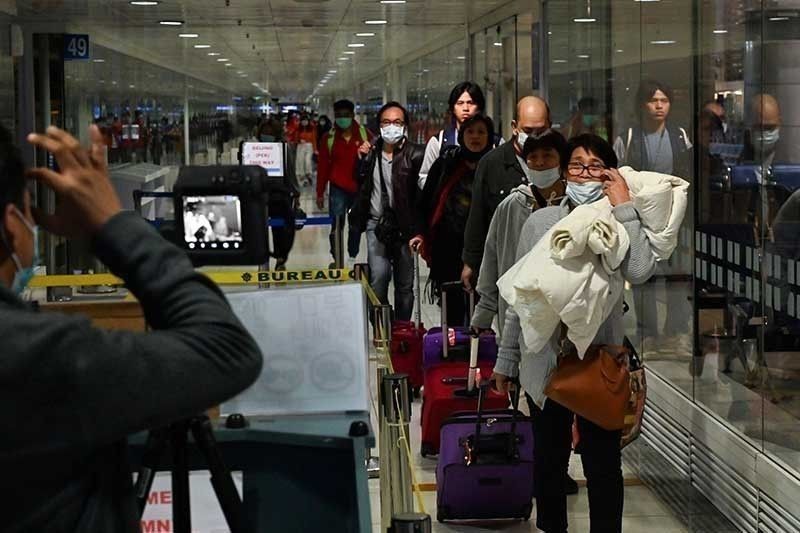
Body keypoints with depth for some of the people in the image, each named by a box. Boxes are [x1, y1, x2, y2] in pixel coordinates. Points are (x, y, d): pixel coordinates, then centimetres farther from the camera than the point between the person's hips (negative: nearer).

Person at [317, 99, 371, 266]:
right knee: (336, 226, -8)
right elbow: (323, 166, 3)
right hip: (338, 189, -1)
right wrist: (320, 193, 3)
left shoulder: (364, 134, -2)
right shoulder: (329, 138, -2)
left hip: (360, 188, 1)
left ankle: (353, 257, 28)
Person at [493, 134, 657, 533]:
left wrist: (623, 206, -19)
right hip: (544, 360, 3)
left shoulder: (619, 224, -2)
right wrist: (506, 360, 11)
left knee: (603, 463, 4)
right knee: (548, 458, 16)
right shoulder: (540, 222, 4)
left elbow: (640, 271, -24)